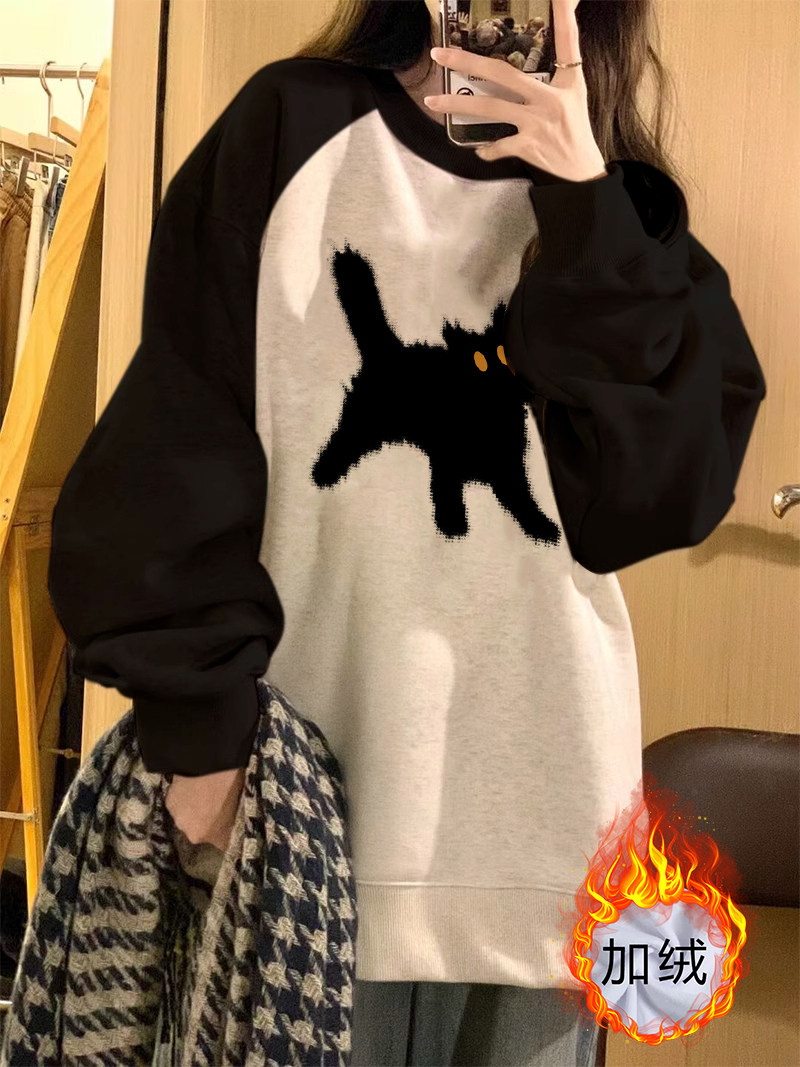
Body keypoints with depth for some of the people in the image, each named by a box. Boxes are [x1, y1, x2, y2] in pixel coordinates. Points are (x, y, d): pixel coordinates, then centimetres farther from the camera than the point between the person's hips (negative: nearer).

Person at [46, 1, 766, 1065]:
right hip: (305, 756, -2)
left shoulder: (619, 210, 11)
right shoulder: (294, 127, 4)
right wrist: (198, 712, -9)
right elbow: (174, 439, -2)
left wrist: (586, 213, -10)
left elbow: (669, 489, -4)